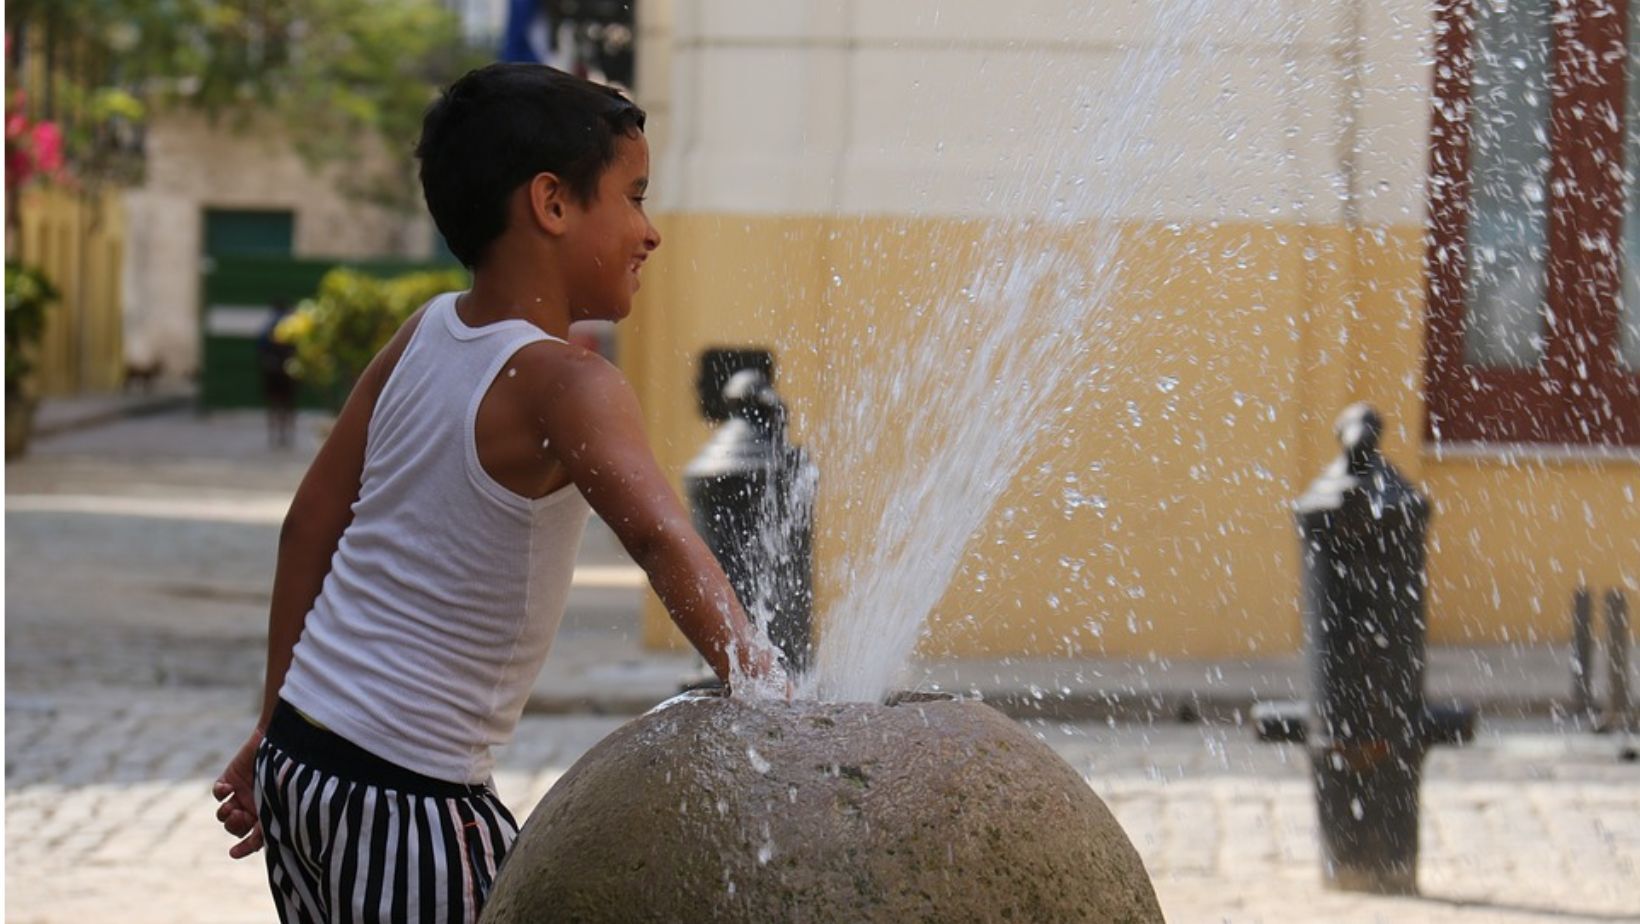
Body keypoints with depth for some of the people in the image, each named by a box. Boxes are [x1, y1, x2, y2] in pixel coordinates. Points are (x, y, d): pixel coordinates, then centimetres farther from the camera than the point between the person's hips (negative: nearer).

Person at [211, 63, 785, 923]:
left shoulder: (424, 334, 6)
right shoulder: (563, 384, -16)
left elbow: (310, 527, 12)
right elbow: (660, 537, -33)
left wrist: (277, 729, 20)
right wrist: (769, 698, -42)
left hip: (299, 754, 8)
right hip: (407, 798, -8)